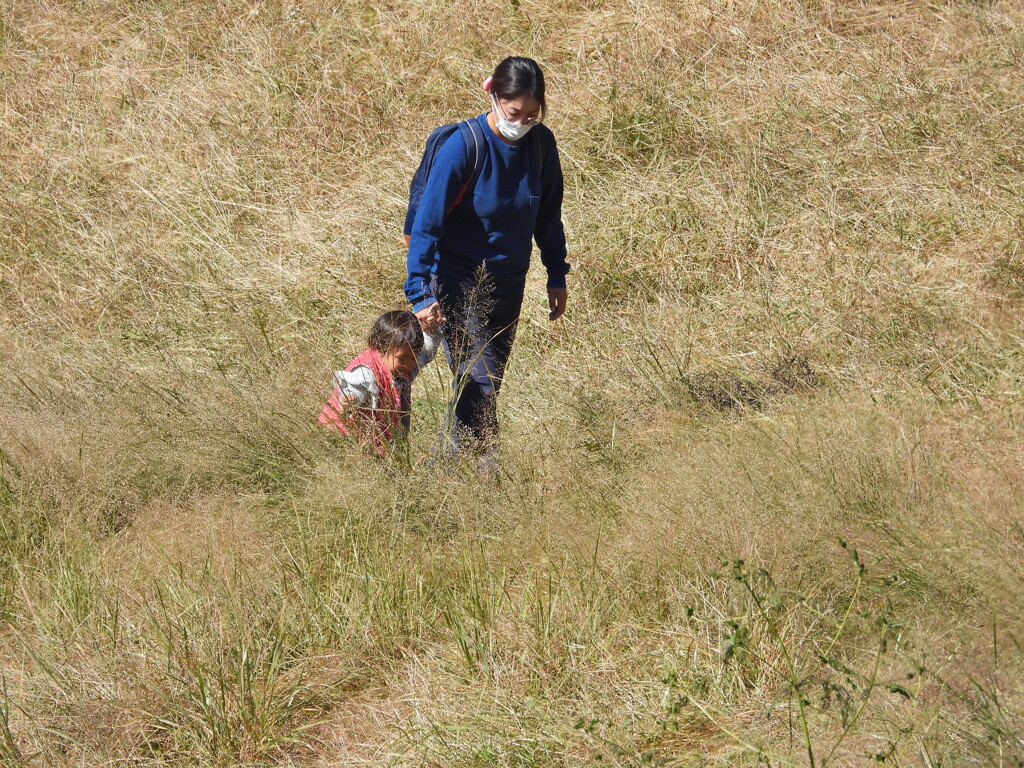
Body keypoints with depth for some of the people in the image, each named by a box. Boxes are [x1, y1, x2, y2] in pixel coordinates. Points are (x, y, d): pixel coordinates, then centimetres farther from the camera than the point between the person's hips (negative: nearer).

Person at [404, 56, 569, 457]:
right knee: (477, 382, -12)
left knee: (488, 381, 13)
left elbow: (548, 215, 9)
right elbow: (426, 224, -20)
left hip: (508, 282, 6)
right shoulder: (462, 148, -22)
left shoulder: (541, 142, -6)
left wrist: (557, 275, 10)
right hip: (459, 282, -6)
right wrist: (420, 295, -24)